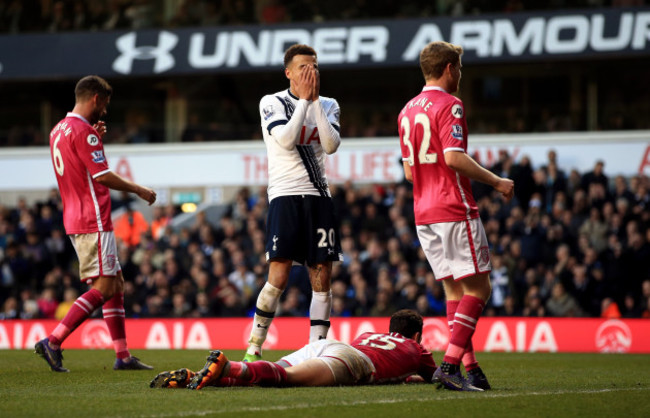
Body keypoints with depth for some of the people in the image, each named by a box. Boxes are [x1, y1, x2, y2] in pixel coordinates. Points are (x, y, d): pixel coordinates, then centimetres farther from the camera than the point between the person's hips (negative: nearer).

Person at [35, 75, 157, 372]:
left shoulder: (59, 130, 16)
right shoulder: (83, 131, -14)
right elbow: (101, 175, -19)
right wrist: (138, 190, -8)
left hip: (75, 220, 10)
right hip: (93, 221, -10)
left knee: (116, 284, 11)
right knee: (103, 287, -10)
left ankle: (123, 355, 8)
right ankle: (52, 342, -14)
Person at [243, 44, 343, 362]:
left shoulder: (327, 106, 12)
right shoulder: (272, 103, 2)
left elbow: (331, 145, -5)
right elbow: (286, 139, -15)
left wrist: (316, 100, -7)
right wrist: (304, 100, -9)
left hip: (319, 196, 4)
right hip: (285, 195, -4)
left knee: (321, 277, 0)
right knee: (279, 277, -13)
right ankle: (254, 347, -3)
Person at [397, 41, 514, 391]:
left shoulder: (407, 111, 16)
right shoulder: (449, 105, -10)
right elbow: (453, 157, -20)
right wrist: (496, 181, -12)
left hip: (422, 214, 8)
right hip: (454, 209, -8)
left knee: (454, 289, 9)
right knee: (477, 288, -4)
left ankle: (470, 367, 4)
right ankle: (450, 362, -15)